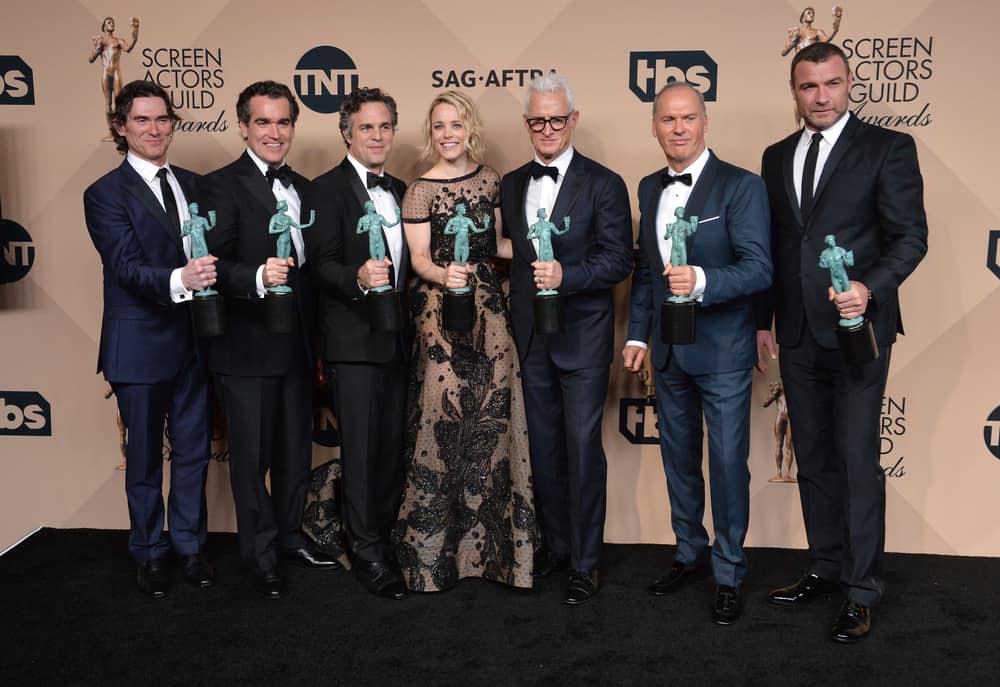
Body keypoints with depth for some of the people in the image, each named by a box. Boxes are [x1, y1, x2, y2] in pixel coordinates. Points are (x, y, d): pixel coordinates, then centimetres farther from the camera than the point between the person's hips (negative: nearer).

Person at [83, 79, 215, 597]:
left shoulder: (191, 184, 10)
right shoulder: (106, 194, -8)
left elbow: (208, 253, 11)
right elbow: (127, 267, -20)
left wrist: (208, 273, -8)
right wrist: (179, 279, -37)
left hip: (192, 340, 5)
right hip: (140, 345, -5)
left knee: (193, 450, 13)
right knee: (145, 456, 9)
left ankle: (189, 545, 29)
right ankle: (149, 553, 27)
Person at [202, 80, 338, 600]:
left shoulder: (302, 187, 13)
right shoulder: (223, 185, -8)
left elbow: (310, 266, 12)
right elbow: (216, 264, -18)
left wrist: (316, 339, 9)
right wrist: (258, 277, -36)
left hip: (297, 343, 6)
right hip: (247, 347, -6)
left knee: (296, 449, 17)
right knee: (252, 455, 5)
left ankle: (289, 536, 35)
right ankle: (261, 555, 21)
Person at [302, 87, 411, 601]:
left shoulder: (401, 191, 16)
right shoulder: (327, 189, -6)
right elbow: (322, 264, -14)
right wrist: (359, 278, -33)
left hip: (397, 339, 7)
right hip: (353, 340, -6)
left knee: (393, 444, 12)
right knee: (361, 447, -3)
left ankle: (385, 535, 26)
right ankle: (367, 553, 7)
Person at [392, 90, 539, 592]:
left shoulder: (489, 178, 10)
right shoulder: (420, 191, -3)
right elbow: (419, 259, -7)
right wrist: (445, 276, -27)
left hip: (487, 304, 4)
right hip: (440, 309, -4)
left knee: (492, 412, 2)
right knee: (443, 414, -5)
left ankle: (486, 529, 17)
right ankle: (436, 540, 10)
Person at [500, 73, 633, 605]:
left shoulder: (603, 184, -6)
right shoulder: (512, 184, 10)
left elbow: (618, 260, -12)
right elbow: (511, 255, 14)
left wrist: (565, 274, -26)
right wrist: (514, 321, 7)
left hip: (581, 339, -5)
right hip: (531, 338, 5)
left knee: (583, 449, -1)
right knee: (543, 447, 13)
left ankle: (585, 562, 13)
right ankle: (556, 544, 30)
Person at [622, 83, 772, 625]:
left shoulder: (741, 186, -11)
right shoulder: (649, 189, 8)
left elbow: (759, 268, -18)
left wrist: (701, 281, -34)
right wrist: (638, 334, 11)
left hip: (722, 352, -6)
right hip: (668, 352, 6)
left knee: (728, 462, 2)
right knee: (677, 457, 16)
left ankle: (729, 573, 19)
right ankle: (690, 553, 35)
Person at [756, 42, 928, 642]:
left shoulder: (888, 148, -3)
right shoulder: (777, 156, 12)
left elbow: (911, 235, -9)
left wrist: (870, 288, -26)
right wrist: (763, 321, 13)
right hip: (798, 333, 5)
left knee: (857, 461, -2)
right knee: (813, 458, 13)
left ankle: (862, 592, 10)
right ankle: (826, 569, 27)